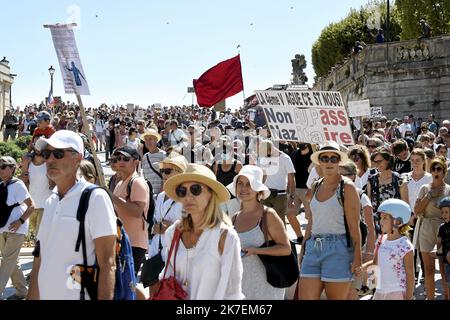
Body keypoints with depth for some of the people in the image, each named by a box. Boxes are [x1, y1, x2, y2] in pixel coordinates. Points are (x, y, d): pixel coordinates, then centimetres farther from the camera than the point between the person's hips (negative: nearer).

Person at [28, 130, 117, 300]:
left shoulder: (95, 198, -12)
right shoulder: (50, 202, 10)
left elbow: (107, 265, -17)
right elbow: (39, 261, 15)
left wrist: (104, 298, -23)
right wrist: (31, 297, 10)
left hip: (79, 295, -7)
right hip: (46, 294, 7)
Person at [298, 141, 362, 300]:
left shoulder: (347, 187, -4)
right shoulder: (316, 187, 14)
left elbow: (354, 226, -8)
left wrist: (357, 258, -13)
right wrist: (303, 250, 16)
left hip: (338, 249, -5)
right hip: (313, 249, 5)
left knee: (336, 297, 3)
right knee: (304, 297, -2)